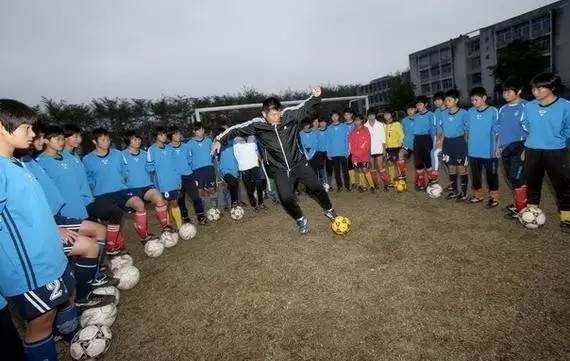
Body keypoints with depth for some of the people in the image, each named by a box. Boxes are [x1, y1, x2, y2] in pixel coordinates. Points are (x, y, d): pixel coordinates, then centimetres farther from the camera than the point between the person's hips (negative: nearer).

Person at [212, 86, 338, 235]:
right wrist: (219, 139, -5)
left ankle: (329, 210, 37)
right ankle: (301, 220, 22)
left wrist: (316, 96, -25)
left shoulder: (289, 114, -15)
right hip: (281, 170, 0)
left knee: (317, 187, 8)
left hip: (299, 163, 1)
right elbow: (236, 129, -3)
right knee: (286, 198, -7)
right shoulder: (257, 125, -15)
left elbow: (307, 107, -6)